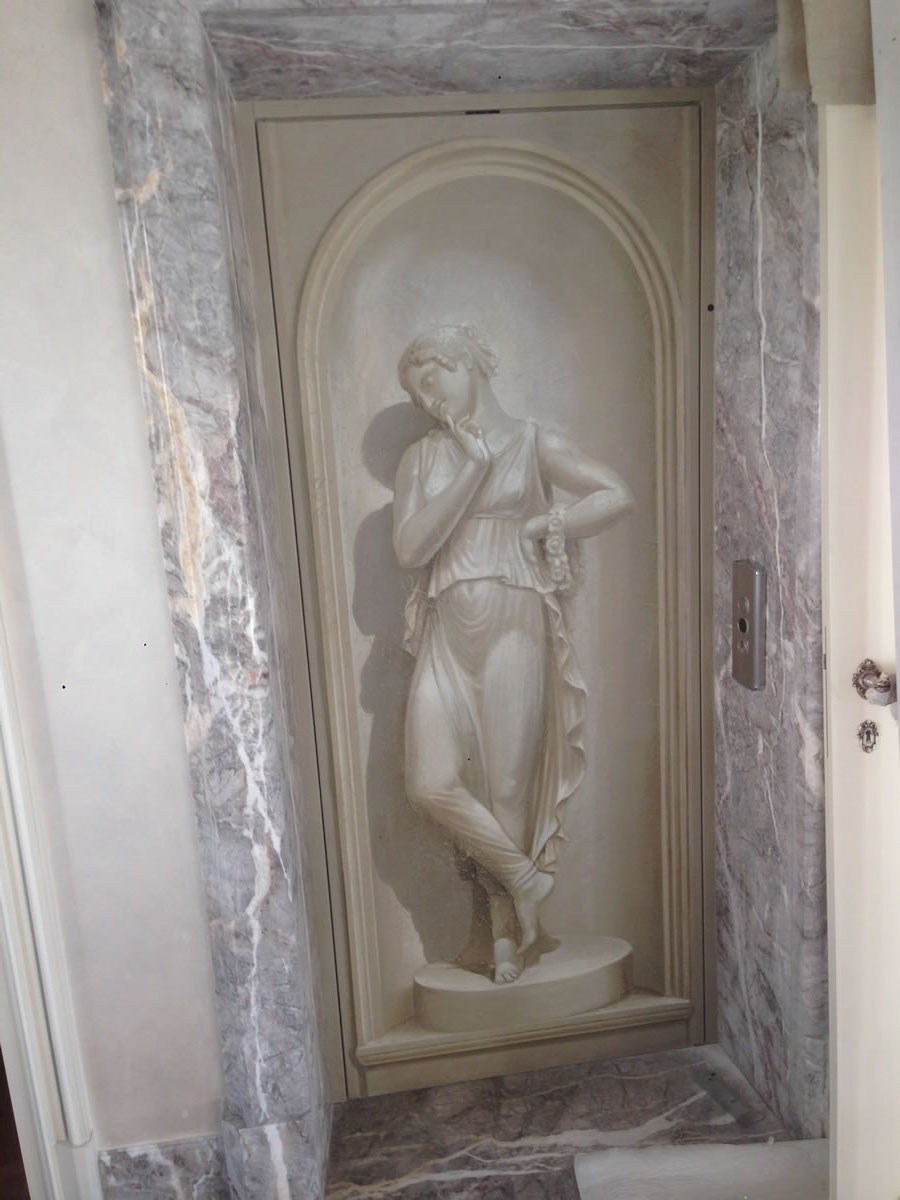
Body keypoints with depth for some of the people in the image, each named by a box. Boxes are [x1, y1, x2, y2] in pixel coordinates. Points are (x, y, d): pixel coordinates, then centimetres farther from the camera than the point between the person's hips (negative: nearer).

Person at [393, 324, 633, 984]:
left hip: (514, 627, -2)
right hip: (447, 636, 3)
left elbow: (618, 495, -1)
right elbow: (410, 548, -5)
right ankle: (526, 878, 17)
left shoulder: (531, 442, 6)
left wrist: (539, 525, -6)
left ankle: (508, 927, 25)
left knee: (510, 780, 2)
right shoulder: (421, 459, 11)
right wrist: (472, 467, -7)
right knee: (432, 784, -8)